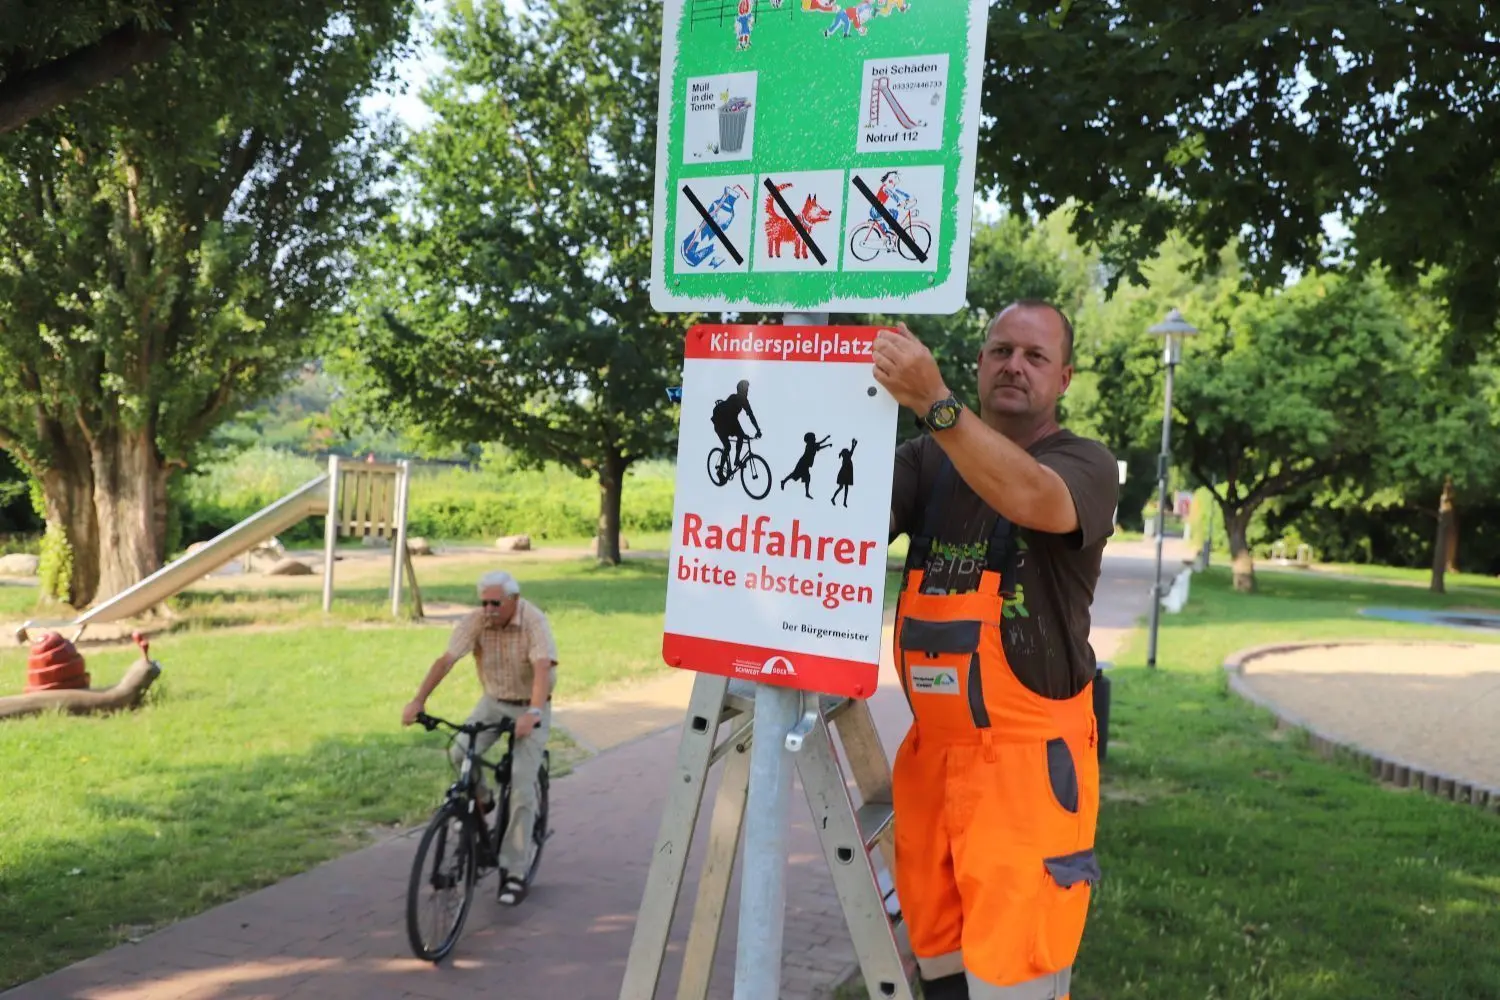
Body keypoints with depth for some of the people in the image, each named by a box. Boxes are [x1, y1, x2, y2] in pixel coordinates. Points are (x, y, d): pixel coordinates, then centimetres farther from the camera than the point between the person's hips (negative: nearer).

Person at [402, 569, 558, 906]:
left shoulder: (535, 623, -24)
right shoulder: (474, 622, -14)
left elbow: (542, 669, -37)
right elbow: (446, 660, -22)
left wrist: (533, 713, -52)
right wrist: (418, 700, -34)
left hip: (530, 708, -4)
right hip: (493, 702, 4)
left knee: (522, 786, -12)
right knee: (460, 754, -21)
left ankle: (514, 873, -5)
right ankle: (480, 801, 11)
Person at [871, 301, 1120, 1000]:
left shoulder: (1086, 464, -3)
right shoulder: (928, 460, 11)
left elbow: (1030, 497, -26)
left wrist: (934, 401, -37)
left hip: (1029, 757, -4)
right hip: (930, 750, 5)